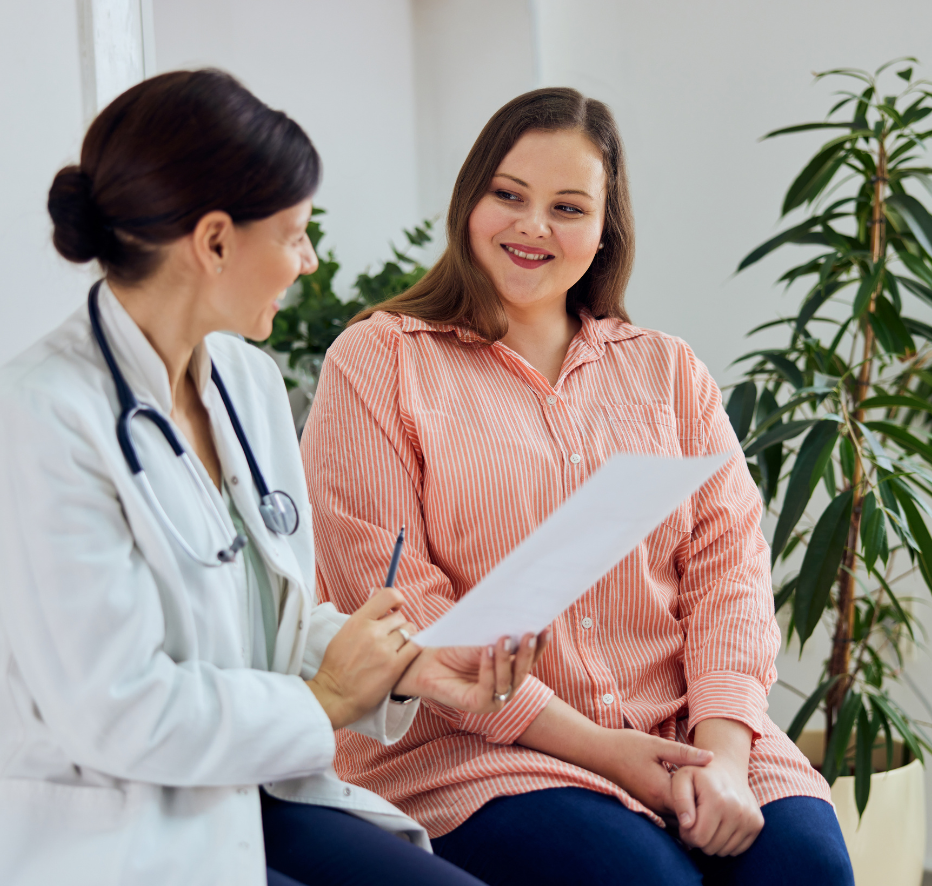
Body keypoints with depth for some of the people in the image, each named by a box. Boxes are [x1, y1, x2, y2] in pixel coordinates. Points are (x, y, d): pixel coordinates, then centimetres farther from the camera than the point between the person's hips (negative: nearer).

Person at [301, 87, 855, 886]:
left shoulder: (668, 370, 17)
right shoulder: (380, 361, 4)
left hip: (680, 735, 3)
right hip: (473, 749, -3)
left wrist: (724, 754, -12)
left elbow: (729, 564, 7)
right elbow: (389, 597, -5)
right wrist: (591, 746, -12)